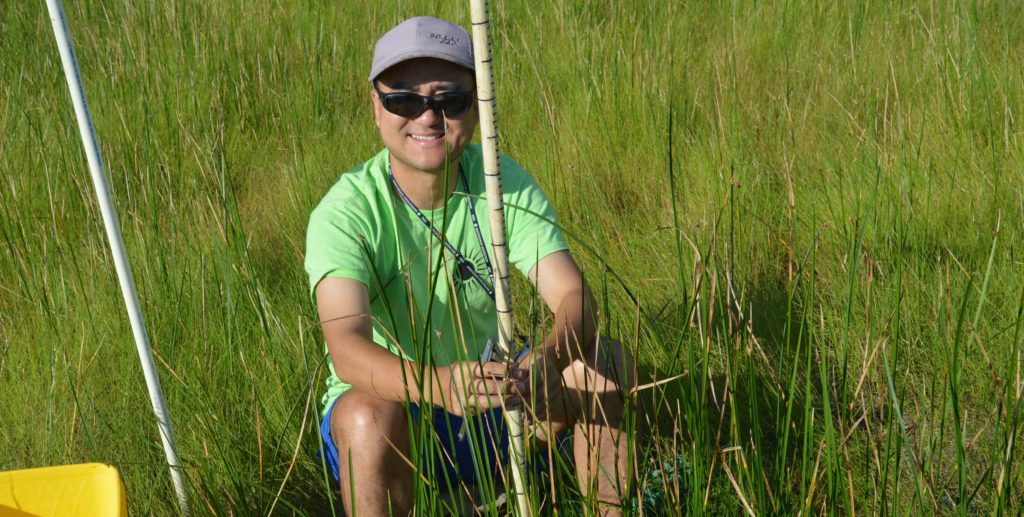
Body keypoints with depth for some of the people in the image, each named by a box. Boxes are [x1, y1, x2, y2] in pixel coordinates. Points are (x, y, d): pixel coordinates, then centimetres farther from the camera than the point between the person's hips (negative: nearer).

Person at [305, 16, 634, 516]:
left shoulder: (504, 183, -9)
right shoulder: (346, 212, -21)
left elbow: (573, 296, -19)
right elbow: (346, 348, -36)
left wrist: (547, 359, -43)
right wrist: (439, 384, -56)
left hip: (487, 404, 3)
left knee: (605, 363, -18)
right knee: (372, 416, -36)